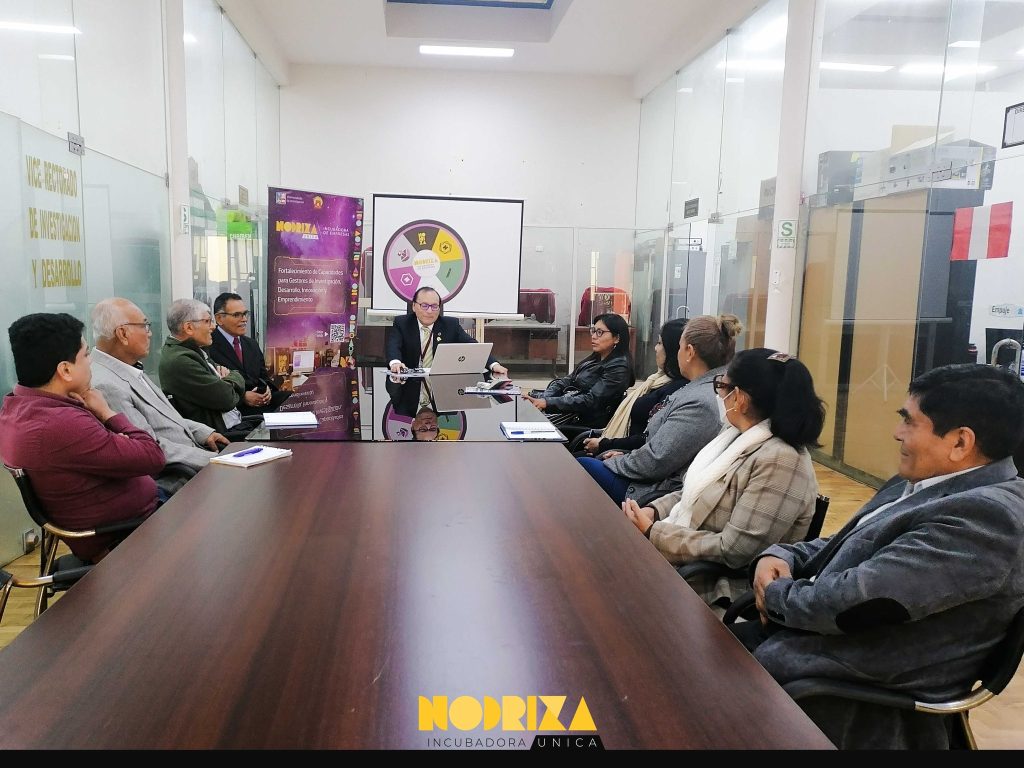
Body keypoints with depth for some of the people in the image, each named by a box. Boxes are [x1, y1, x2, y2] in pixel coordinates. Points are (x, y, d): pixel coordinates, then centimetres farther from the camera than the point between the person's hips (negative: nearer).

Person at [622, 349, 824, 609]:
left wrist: (652, 534, -20)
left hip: (723, 587, -8)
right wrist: (653, 512, -4)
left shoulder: (780, 461, -25)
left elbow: (732, 552, -27)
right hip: (689, 562, 8)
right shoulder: (735, 433, 5)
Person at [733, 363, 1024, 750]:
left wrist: (775, 593, -9)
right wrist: (778, 557, -2)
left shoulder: (986, 515, -23)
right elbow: (843, 548, 17)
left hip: (850, 697, -9)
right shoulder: (923, 484, 9)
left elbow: (853, 602, -28)